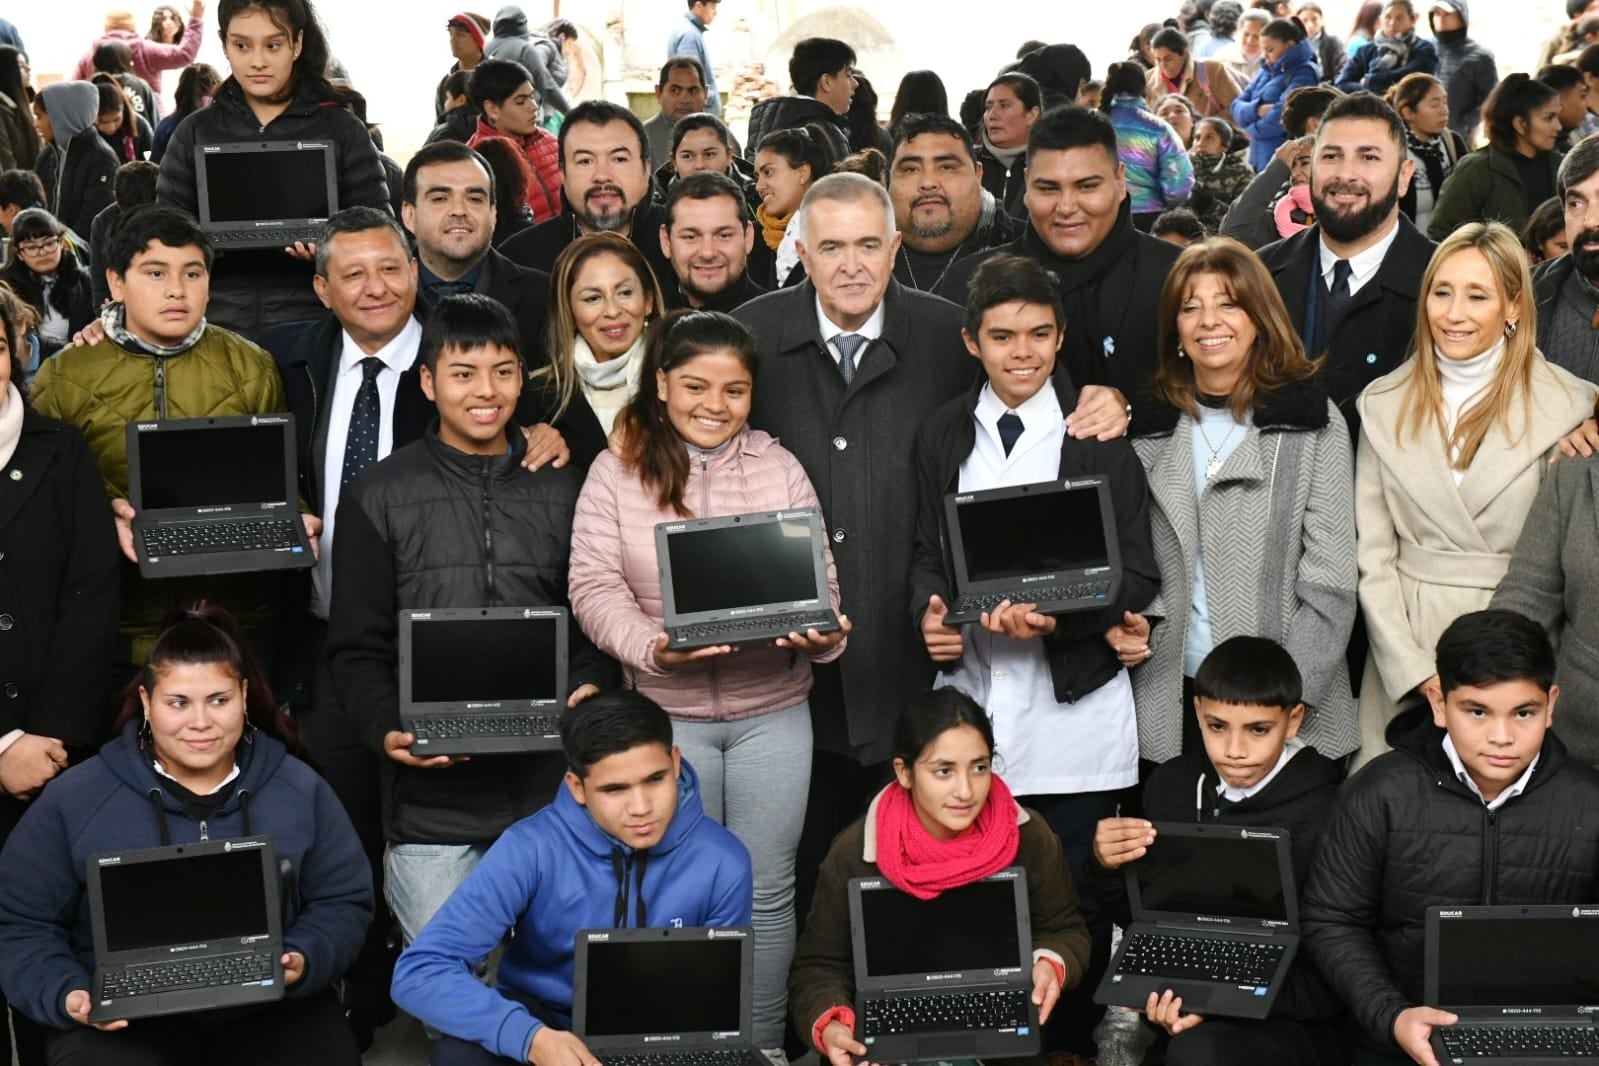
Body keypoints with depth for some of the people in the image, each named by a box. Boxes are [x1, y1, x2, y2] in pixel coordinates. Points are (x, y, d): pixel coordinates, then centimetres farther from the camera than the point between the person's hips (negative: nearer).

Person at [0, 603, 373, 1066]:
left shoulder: (299, 789, 5)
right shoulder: (74, 800, 0)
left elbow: (343, 900, 10)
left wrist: (304, 960, -10)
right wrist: (66, 995, -13)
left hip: (270, 1008, 2)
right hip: (126, 1017, -2)